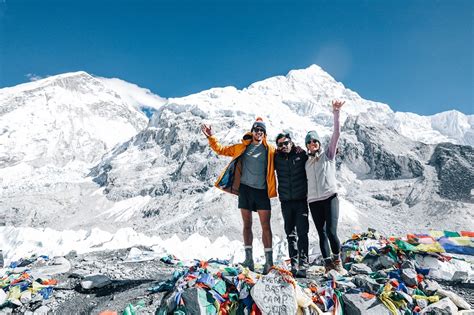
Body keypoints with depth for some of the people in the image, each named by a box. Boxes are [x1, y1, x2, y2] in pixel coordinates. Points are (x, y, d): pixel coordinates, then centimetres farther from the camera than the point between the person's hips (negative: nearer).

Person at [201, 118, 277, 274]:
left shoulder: (270, 149, 7)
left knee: (265, 226, -2)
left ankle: (269, 260, 5)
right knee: (247, 225, 6)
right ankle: (249, 259, 15)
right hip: (245, 189, 2)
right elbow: (221, 149, 13)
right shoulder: (242, 147, 10)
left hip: (262, 191, -1)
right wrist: (211, 137, 5)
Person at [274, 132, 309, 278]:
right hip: (286, 201, 3)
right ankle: (294, 264, 19)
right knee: (290, 234, 10)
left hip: (301, 200, -2)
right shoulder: (277, 158, 3)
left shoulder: (301, 154, -2)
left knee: (302, 233, -5)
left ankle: (303, 265, 0)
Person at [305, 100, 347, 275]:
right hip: (314, 201, 4)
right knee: (321, 234, 4)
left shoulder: (328, 154, 6)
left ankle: (337, 261, 9)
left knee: (331, 232, -13)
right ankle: (328, 264, 12)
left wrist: (336, 113, -12)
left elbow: (336, 134, -5)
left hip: (330, 197, -3)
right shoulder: (307, 162, 15)